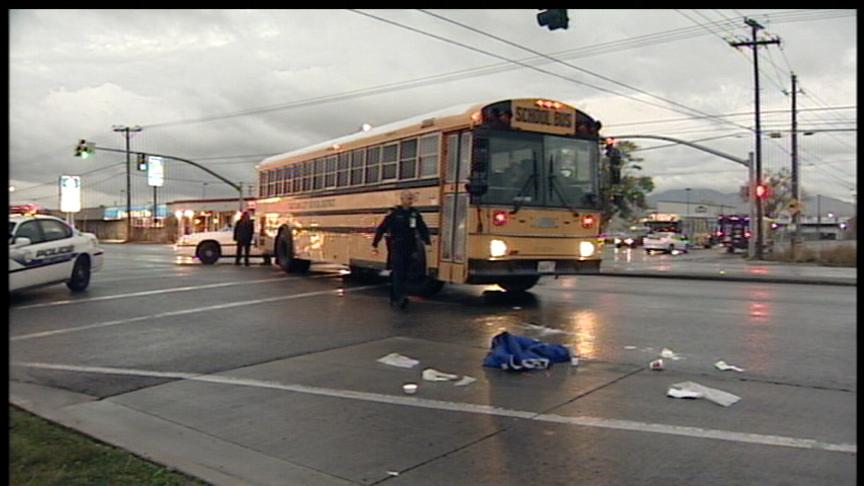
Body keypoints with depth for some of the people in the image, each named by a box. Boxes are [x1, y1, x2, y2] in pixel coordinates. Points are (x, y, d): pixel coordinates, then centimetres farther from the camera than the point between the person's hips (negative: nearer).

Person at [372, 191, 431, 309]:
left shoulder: (415, 213, 8)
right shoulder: (394, 213, -4)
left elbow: (423, 229, 12)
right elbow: (381, 229, -2)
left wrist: (427, 242, -2)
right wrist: (375, 244, -4)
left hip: (409, 248, 5)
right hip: (396, 248, -5)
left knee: (403, 273, 8)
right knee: (398, 272, -14)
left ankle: (394, 297, 20)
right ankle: (399, 298, -25)